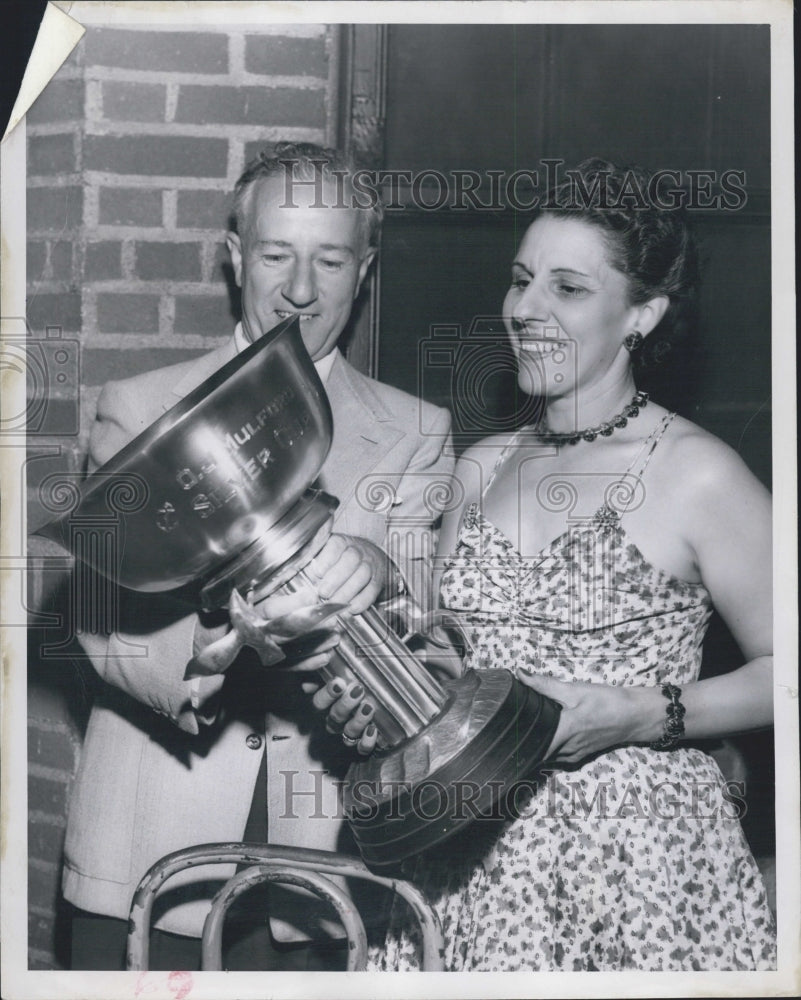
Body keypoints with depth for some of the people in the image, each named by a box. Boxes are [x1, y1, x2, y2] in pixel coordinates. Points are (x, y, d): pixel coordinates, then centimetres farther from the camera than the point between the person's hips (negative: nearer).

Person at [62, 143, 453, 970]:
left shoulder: (415, 433, 6)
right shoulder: (138, 410, 3)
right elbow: (100, 622, -6)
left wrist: (374, 575, -28)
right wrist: (202, 650, -28)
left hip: (320, 847, 1)